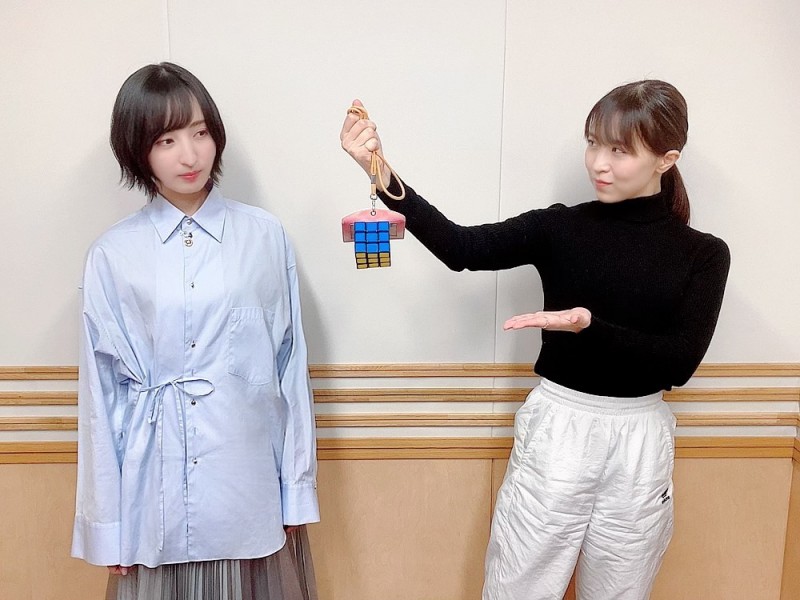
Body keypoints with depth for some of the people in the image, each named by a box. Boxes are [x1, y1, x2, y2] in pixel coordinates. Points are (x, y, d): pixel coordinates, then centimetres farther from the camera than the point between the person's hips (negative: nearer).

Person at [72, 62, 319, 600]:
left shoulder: (266, 236, -4)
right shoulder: (113, 255, -3)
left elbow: (291, 363, 0)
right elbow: (102, 389, 1)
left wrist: (298, 487, 2)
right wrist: (106, 522, 4)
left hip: (251, 479, 0)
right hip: (158, 485, 0)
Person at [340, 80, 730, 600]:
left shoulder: (704, 254, -2)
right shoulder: (560, 228, -4)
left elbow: (680, 363, -11)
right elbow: (461, 248, -18)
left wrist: (590, 326, -26)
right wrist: (382, 174, -30)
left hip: (640, 440, 1)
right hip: (556, 428, 0)